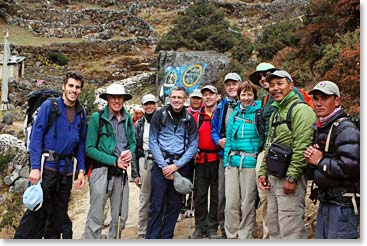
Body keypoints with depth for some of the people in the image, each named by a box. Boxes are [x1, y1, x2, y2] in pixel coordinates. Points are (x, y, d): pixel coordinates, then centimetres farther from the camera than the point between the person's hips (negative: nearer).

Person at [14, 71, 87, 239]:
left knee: (59, 215, 13)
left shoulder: (81, 113, 9)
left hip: (67, 170, 5)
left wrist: (81, 170, 5)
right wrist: (35, 167, -15)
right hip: (47, 167, -4)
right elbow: (36, 136, -8)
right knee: (36, 212, -4)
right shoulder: (49, 106, -4)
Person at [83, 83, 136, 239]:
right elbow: (90, 149, -9)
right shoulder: (97, 118, -7)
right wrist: (114, 161, -14)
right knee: (96, 217, -3)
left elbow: (133, 142, 17)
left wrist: (130, 153, -6)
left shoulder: (128, 119, 8)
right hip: (101, 171, -5)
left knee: (120, 217, 14)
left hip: (121, 172, 5)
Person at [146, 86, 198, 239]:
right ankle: (151, 237, 3)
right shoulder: (159, 115, 1)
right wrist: (163, 165, -10)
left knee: (174, 204, 7)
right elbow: (153, 142, -2)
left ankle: (166, 236, 18)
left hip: (181, 166, 2)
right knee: (156, 204, -4)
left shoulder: (189, 119, 6)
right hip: (161, 164, -2)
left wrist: (177, 165, -9)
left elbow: (193, 145, 2)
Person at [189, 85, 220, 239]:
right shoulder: (196, 117, 9)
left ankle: (212, 228, 17)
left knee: (216, 196, 6)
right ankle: (200, 228, 18)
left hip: (218, 160, -2)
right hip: (201, 160, 2)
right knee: (200, 195, 7)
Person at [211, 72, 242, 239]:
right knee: (222, 194, 5)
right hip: (225, 156, 4)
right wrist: (219, 141, -3)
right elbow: (214, 130, 16)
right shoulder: (220, 108, 12)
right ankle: (224, 229, 18)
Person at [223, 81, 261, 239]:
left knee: (247, 204, 3)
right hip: (233, 162, 4)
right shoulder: (235, 114, 13)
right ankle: (231, 236, 20)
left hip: (250, 163, -4)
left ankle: (245, 237, 17)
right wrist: (226, 162, 10)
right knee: (231, 203, 6)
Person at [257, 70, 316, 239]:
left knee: (291, 229, -7)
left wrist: (291, 177, -22)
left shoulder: (300, 110, -11)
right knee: (274, 226, 16)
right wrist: (263, 172, 14)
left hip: (289, 178, -9)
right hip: (273, 177, 9)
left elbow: (302, 147, -20)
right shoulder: (276, 112, 19)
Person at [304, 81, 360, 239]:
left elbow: (351, 166, -29)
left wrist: (319, 161, -15)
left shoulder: (345, 129, -15)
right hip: (325, 200, 9)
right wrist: (311, 158, -1)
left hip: (343, 203, -9)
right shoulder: (320, 128, 14)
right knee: (321, 239, 17)